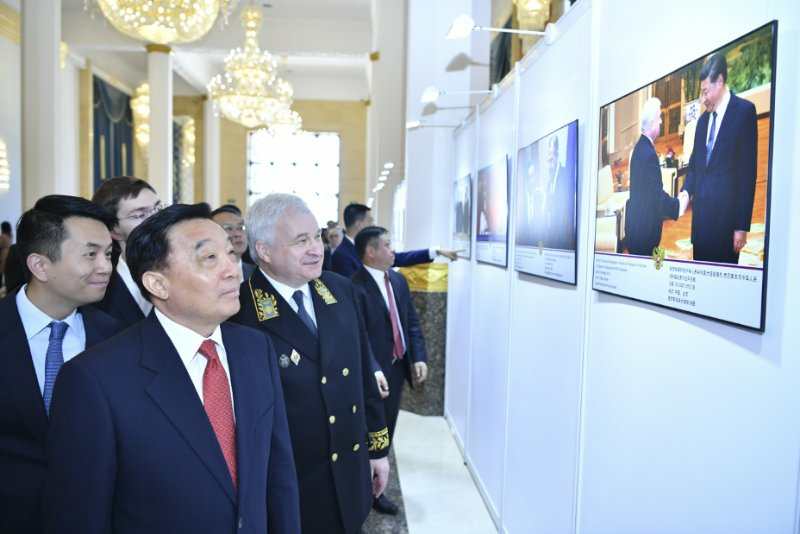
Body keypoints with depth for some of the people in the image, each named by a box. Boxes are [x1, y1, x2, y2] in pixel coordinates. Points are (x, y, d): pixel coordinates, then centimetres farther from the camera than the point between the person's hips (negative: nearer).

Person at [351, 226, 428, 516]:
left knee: (386, 432, 18)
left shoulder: (398, 280, 7)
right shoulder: (356, 287, -20)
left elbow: (412, 323, 10)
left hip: (397, 368, 8)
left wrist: (418, 358, -1)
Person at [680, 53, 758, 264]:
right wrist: (687, 190, -2)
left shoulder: (744, 111, -4)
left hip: (726, 213, -6)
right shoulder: (703, 120, 16)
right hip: (701, 211, 6)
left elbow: (748, 171, -9)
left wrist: (742, 225, -13)